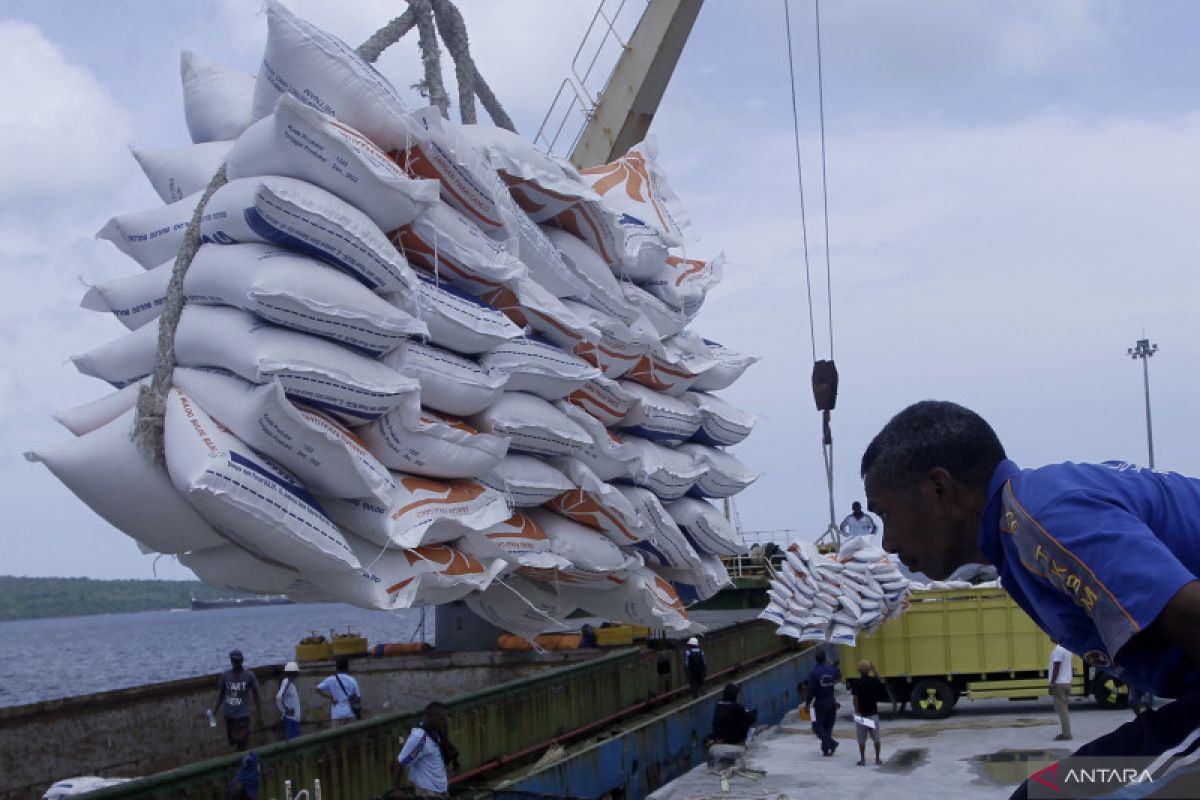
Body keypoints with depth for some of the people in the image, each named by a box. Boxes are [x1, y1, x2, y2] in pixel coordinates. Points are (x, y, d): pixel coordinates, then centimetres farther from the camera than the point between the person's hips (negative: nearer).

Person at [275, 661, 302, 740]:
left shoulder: (291, 682, 14)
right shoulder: (287, 682, -15)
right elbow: (279, 697, -28)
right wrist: (285, 711, -18)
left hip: (295, 717, 10)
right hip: (290, 717, -10)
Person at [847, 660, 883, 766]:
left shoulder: (856, 683, -12)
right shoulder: (875, 681, -3)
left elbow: (855, 698, -16)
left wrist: (857, 711, -13)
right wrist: (874, 671, 20)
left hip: (861, 714, -2)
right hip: (873, 712, 2)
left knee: (862, 739, 4)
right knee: (876, 738, 10)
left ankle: (862, 760, 5)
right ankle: (877, 759, 12)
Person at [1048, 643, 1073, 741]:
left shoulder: (1058, 649, -17)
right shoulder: (1067, 648, 11)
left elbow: (1056, 668, -19)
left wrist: (1052, 684, -16)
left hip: (1059, 683, -9)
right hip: (1067, 681, 9)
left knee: (1062, 709, -6)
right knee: (1064, 708, 13)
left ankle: (1066, 734, -5)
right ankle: (1066, 732, 16)